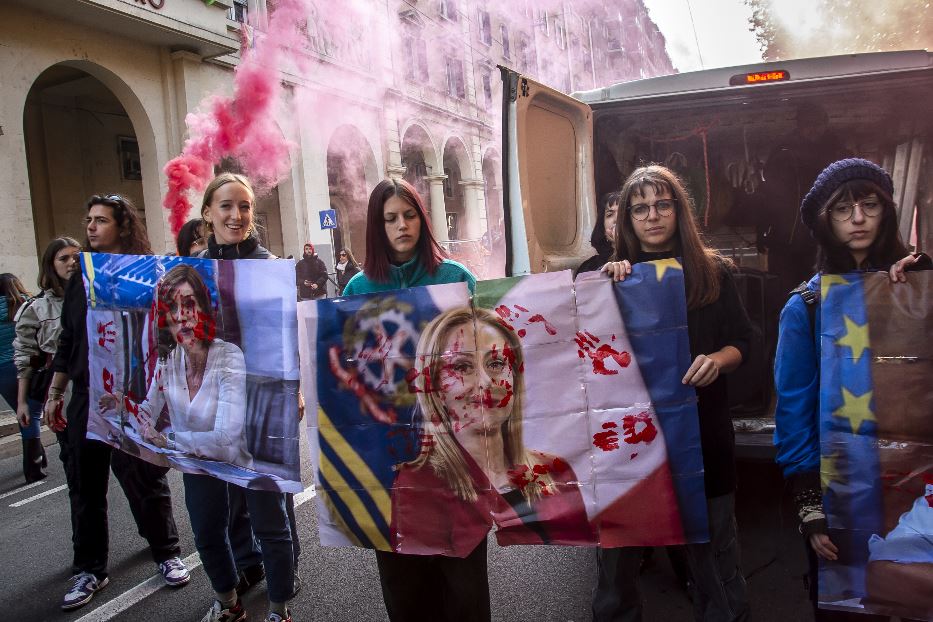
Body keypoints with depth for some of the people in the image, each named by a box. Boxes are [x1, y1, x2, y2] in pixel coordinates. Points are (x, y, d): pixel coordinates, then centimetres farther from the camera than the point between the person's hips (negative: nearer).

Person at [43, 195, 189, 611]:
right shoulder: (80, 278, 12)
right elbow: (67, 341, 17)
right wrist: (54, 394, 15)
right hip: (84, 399, 5)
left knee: (144, 481, 5)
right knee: (85, 487, 10)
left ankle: (167, 554, 24)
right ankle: (89, 569, 26)